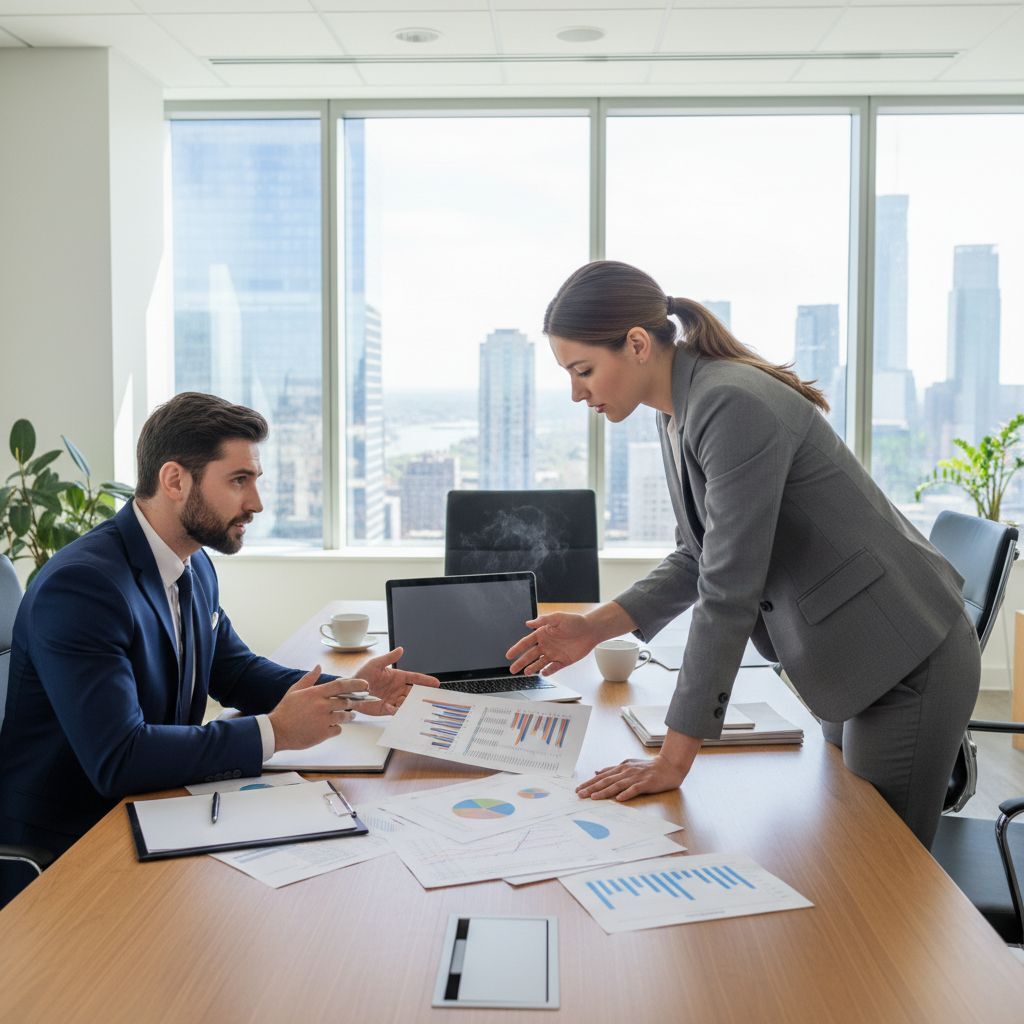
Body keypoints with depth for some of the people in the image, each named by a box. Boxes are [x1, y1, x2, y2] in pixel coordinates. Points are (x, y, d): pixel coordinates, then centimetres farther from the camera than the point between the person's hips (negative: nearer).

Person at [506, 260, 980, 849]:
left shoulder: (735, 408, -27)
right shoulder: (683, 411, 2)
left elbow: (729, 592, -28)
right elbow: (701, 557, 11)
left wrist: (674, 760, -24)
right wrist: (596, 627, 0)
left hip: (906, 660, -9)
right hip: (849, 661, 9)